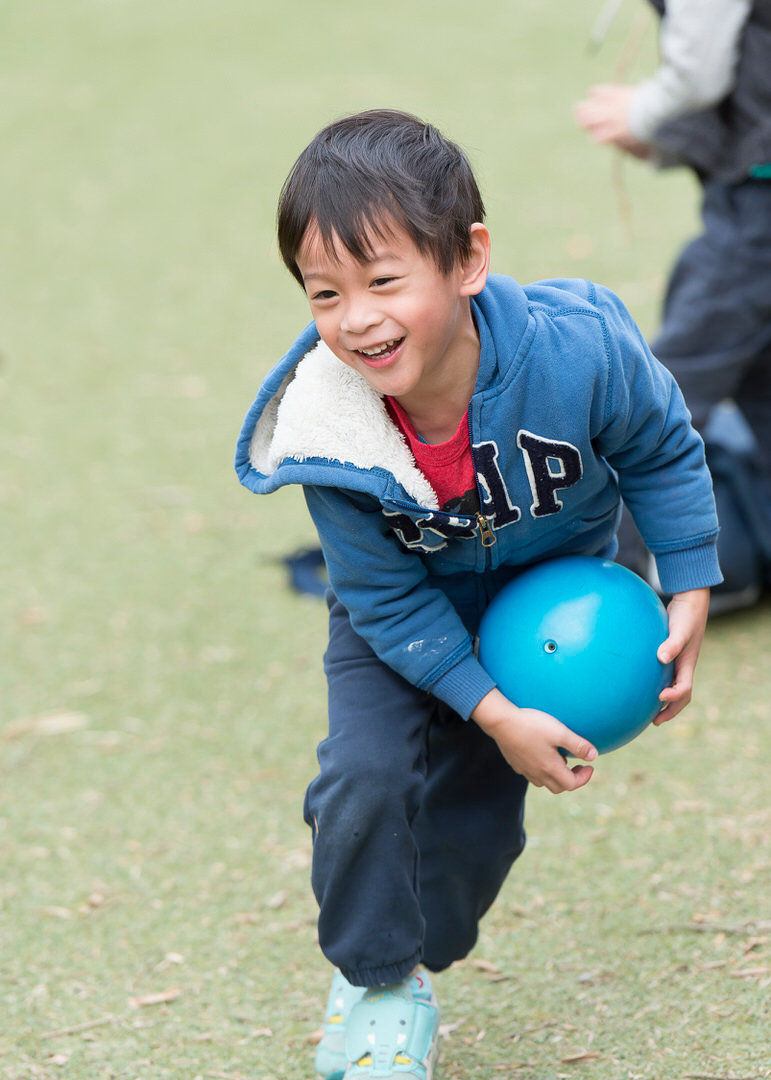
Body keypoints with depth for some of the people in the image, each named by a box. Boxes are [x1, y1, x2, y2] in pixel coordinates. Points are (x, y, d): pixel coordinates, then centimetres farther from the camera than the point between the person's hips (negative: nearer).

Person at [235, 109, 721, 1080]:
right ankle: (370, 982, 6)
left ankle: (409, 970, 31)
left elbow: (663, 454, -13)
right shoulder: (328, 434, -35)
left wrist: (688, 599, -11)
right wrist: (497, 715, -24)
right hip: (407, 610, -1)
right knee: (365, 778, -19)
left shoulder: (578, 352, -37)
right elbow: (389, 600, -22)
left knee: (478, 802, 3)